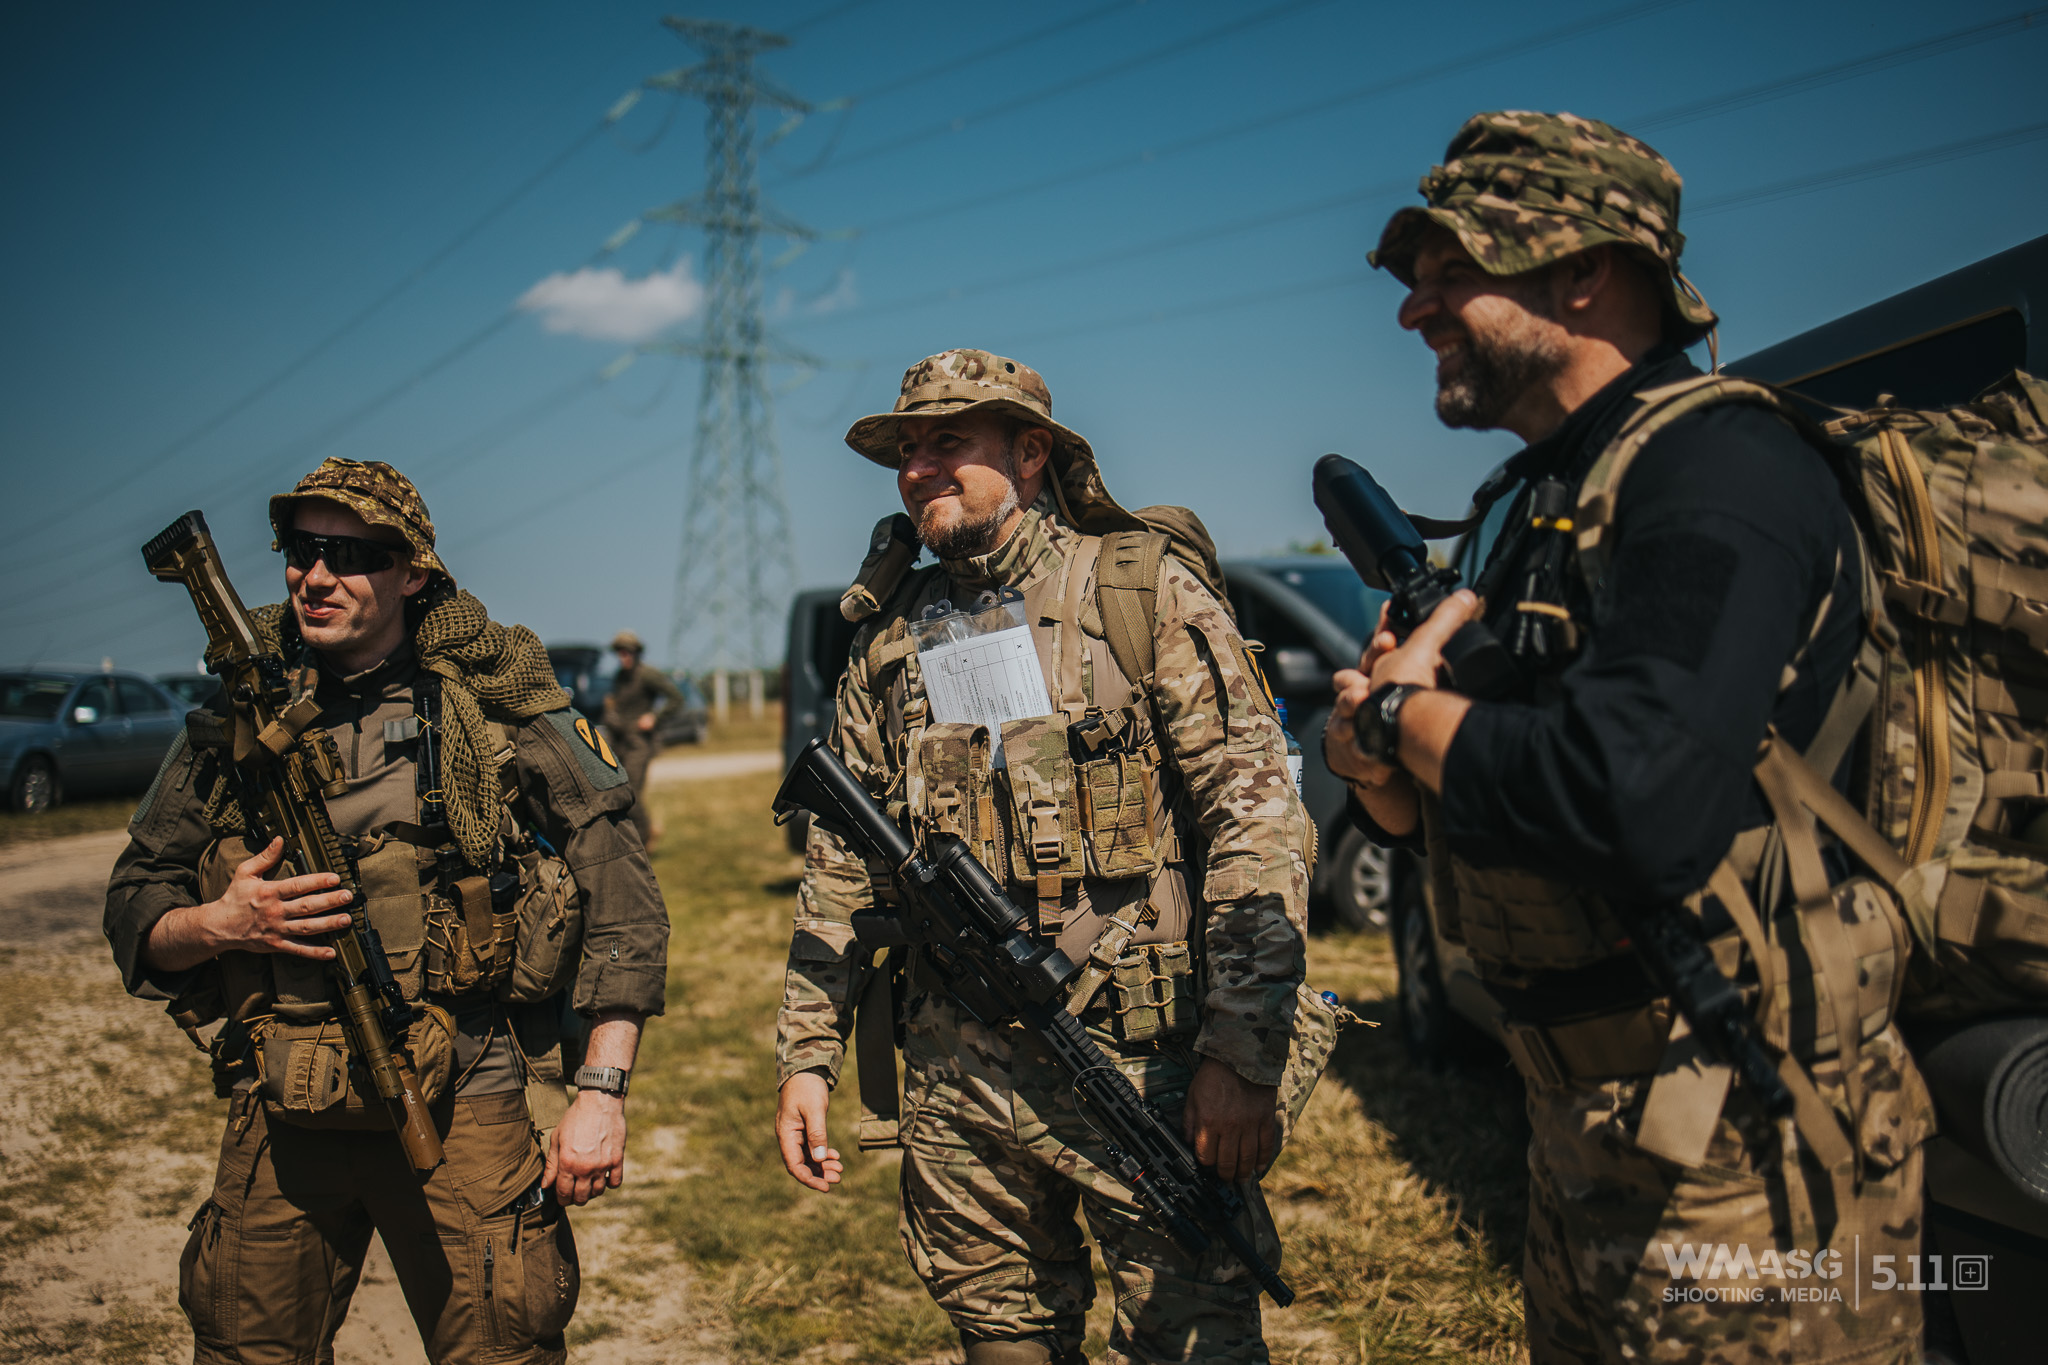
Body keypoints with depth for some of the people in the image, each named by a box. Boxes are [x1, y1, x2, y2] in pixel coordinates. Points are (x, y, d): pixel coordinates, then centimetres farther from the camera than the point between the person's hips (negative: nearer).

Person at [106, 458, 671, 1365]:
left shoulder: (501, 708, -4)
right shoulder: (236, 718, 6)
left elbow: (623, 906, -6)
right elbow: (133, 911, 13)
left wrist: (603, 1091, -11)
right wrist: (216, 924, -9)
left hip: (464, 1109, -3)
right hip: (278, 1121, 3)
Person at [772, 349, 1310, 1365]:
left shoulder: (1150, 595, -4)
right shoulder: (890, 635, 9)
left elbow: (1258, 822, -10)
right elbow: (839, 868, 13)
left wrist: (1243, 1053, -17)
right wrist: (806, 1056, 8)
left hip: (1139, 1061, -4)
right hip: (955, 1076, 4)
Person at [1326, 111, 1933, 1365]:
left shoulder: (1716, 466, -18)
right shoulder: (1540, 501, 10)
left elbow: (1635, 803, -35)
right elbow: (1438, 812, 14)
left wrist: (1408, 714, -17)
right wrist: (1379, 756, -10)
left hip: (1737, 1169, -9)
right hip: (1582, 1128, 9)